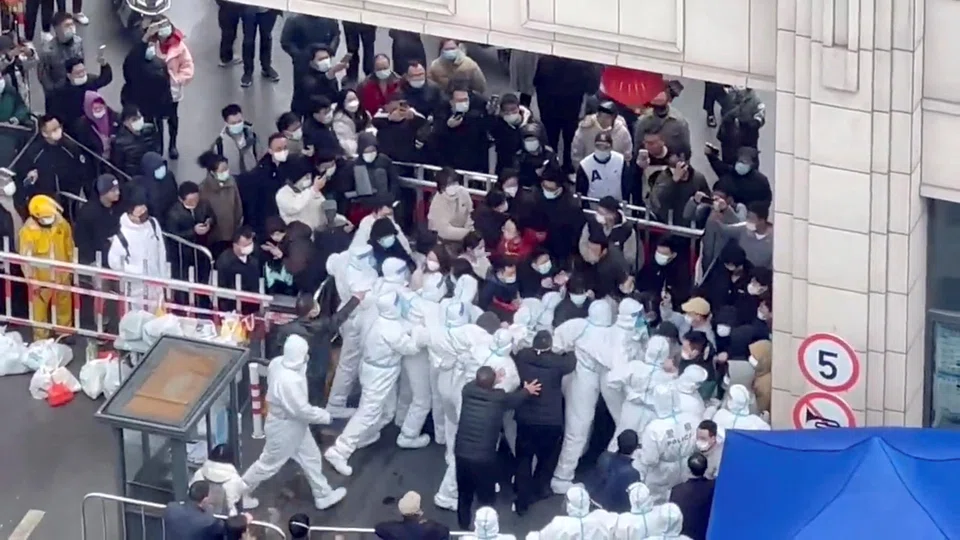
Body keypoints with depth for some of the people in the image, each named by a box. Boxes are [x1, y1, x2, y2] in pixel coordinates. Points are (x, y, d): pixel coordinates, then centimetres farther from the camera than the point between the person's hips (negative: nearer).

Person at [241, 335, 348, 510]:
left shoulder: (277, 363, -14)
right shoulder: (288, 381, -41)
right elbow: (302, 410, -30)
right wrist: (325, 416, -15)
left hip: (294, 424, 9)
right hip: (284, 427, -9)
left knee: (311, 457, 23)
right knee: (269, 463, 14)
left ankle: (323, 495, 39)